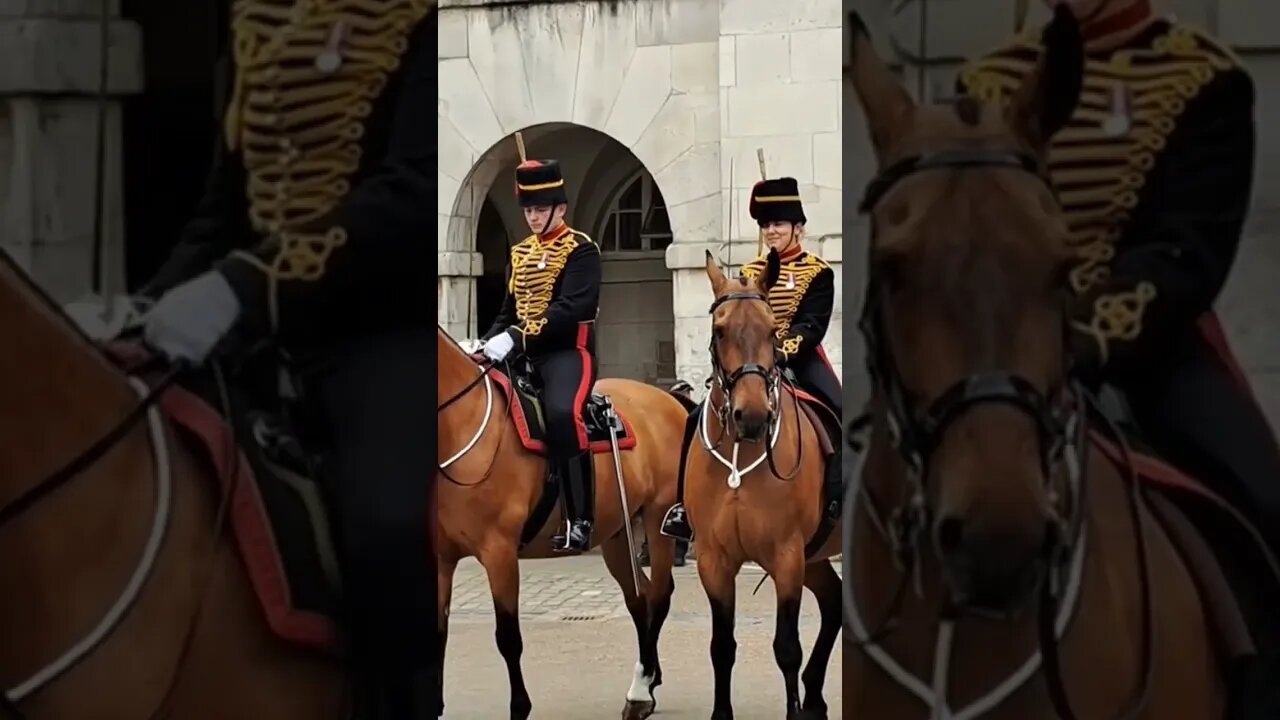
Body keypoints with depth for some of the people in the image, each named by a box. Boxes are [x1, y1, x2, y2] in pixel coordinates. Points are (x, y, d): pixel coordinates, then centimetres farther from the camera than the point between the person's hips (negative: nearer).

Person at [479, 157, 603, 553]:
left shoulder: (581, 250, -5)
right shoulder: (520, 253, 17)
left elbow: (569, 309, -18)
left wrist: (516, 339, -27)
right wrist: (487, 342, 0)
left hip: (567, 350, -8)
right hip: (523, 354, 8)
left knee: (562, 413, -33)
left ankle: (580, 519, -28)